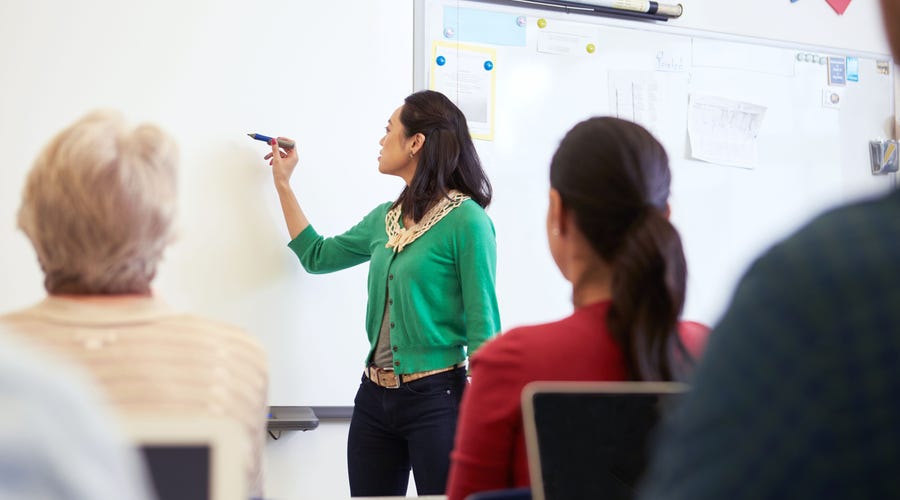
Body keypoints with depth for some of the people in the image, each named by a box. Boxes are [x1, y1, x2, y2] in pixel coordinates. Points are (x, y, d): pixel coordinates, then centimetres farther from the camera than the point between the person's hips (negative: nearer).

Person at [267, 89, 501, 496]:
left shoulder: (466, 220, -10)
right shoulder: (386, 218, 11)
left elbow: (482, 327, -11)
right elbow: (317, 255, 27)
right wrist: (283, 184, 28)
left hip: (435, 399, -7)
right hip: (374, 397, 7)